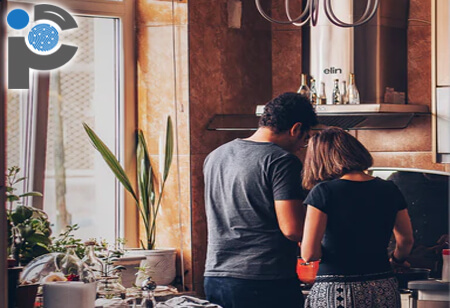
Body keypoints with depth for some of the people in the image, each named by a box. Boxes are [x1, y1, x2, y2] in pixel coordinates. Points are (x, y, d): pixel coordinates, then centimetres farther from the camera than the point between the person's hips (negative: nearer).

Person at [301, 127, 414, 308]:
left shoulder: (323, 193, -8)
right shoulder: (389, 190, 5)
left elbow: (309, 254, -12)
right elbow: (406, 240, 17)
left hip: (335, 293, -4)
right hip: (384, 292, 4)